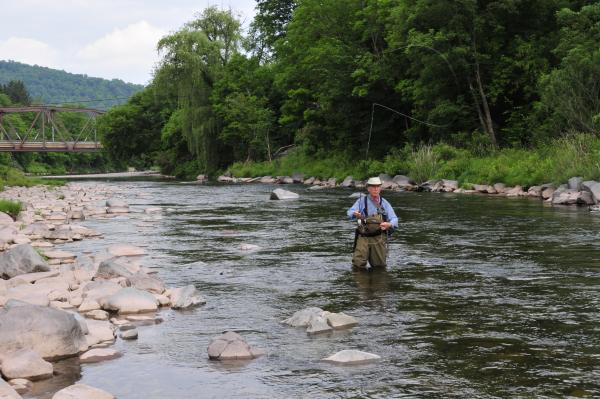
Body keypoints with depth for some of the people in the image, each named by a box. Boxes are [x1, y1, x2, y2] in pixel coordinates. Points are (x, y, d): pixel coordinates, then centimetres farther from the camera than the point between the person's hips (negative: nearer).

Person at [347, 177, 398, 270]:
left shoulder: (385, 203, 7)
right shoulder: (362, 200, 2)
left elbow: (394, 219, -3)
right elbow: (350, 212, -10)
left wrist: (389, 225, -27)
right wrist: (355, 214, -35)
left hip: (379, 238, 2)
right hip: (363, 237, -2)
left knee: (380, 266, 5)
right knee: (358, 265, -14)